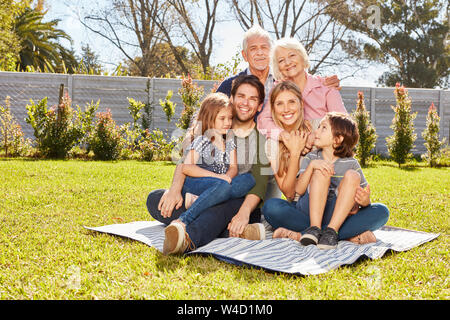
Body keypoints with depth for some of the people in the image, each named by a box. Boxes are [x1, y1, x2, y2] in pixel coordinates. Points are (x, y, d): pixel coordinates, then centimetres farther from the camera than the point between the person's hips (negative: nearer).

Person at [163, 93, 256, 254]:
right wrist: (217, 176, -19)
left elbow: (233, 167, 8)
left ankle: (198, 201, -34)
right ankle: (181, 222, -51)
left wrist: (228, 177, -17)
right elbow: (186, 167, -13)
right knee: (223, 186, -38)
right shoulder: (201, 141, 0)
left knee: (249, 179, -23)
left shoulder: (229, 141, 18)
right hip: (193, 184, -5)